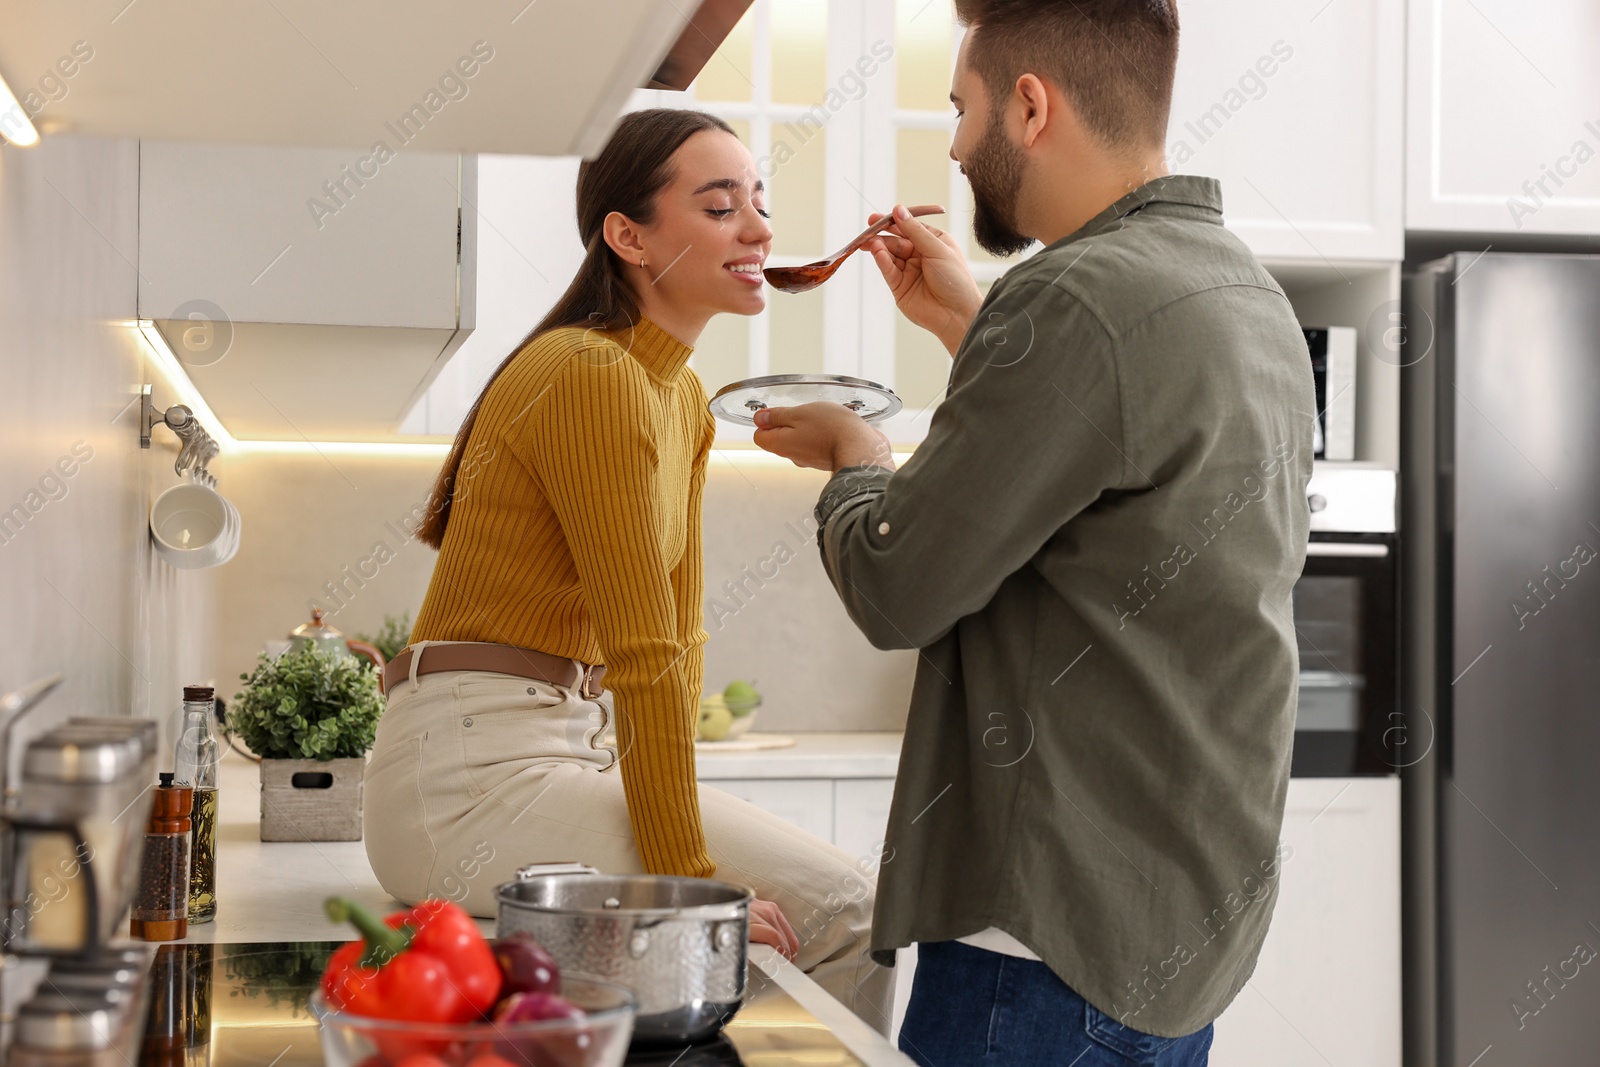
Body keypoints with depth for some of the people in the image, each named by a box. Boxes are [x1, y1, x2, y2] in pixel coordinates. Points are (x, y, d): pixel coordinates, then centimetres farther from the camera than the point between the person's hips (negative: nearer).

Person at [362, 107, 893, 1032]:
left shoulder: (684, 398, 15)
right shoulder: (593, 376, -16)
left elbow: (682, 632, 14)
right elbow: (643, 652, -19)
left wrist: (678, 813, 6)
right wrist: (688, 873, -18)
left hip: (566, 744, 10)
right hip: (475, 770, -10)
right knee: (843, 913, -17)